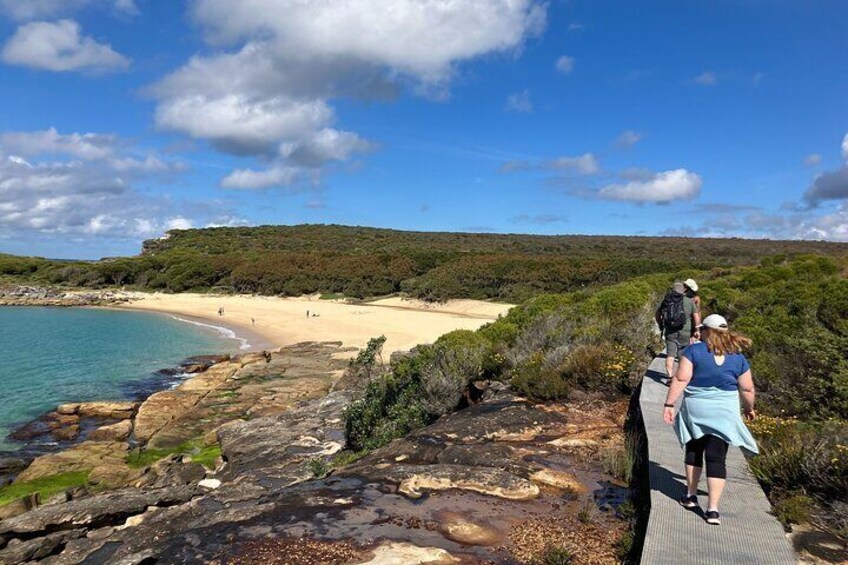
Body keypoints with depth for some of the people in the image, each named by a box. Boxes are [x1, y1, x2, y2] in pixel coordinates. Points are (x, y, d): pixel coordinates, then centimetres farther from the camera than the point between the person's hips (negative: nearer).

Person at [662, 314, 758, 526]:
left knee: (694, 451, 18)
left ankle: (691, 495, 27)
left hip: (695, 409, -1)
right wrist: (749, 409, 23)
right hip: (724, 413, 1)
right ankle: (713, 509, -1)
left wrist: (669, 404, -11)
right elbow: (747, 389, 5)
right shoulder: (738, 357, 3)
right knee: (717, 458, 2)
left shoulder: (693, 351, -7)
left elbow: (680, 379, -14)